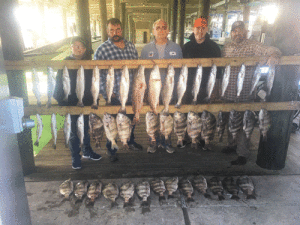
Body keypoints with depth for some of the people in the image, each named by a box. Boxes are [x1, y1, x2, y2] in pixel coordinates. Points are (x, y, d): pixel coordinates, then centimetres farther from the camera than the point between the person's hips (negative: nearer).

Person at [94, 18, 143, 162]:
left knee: (131, 118, 21)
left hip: (131, 94, 5)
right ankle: (111, 150, 30)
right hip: (115, 96, -5)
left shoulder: (130, 46, 6)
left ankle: (131, 142, 46)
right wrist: (107, 92, -15)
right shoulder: (102, 50, -9)